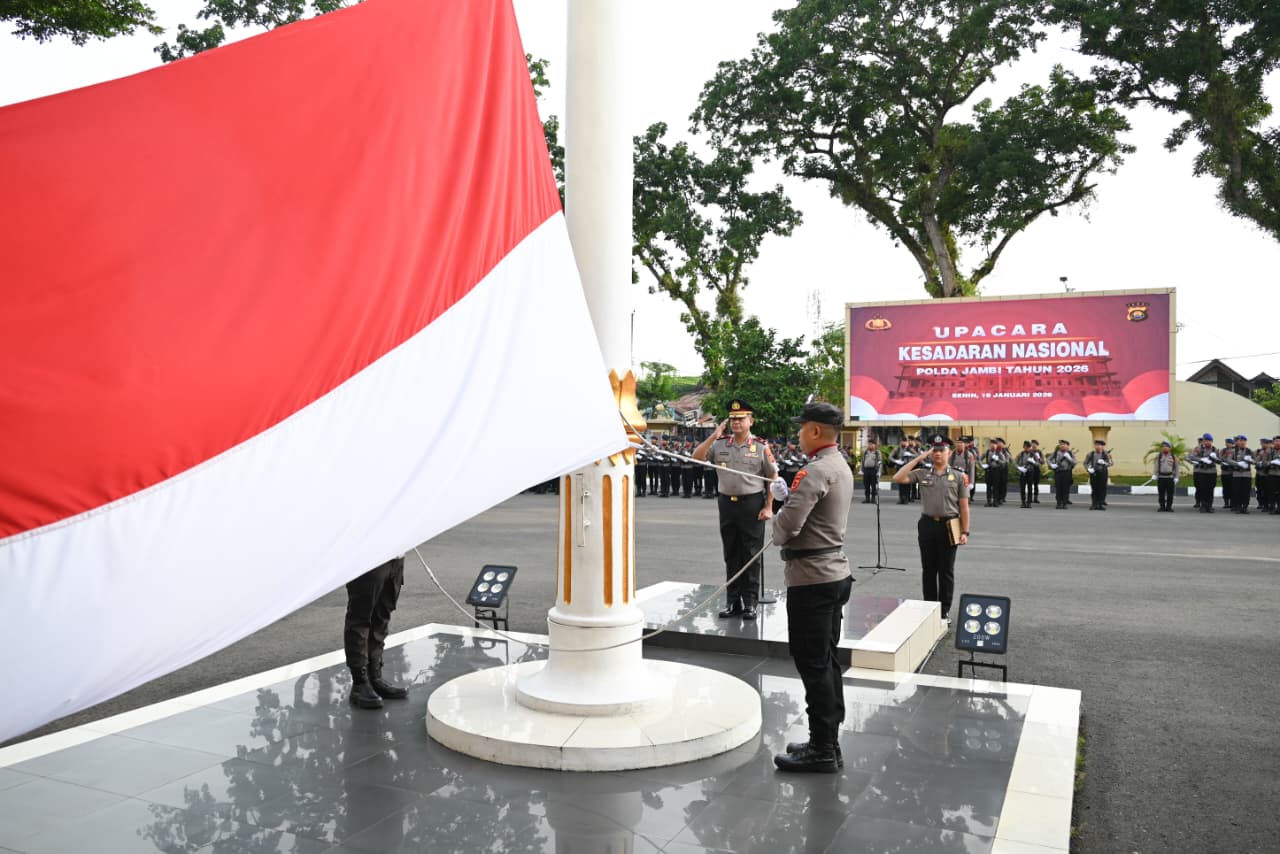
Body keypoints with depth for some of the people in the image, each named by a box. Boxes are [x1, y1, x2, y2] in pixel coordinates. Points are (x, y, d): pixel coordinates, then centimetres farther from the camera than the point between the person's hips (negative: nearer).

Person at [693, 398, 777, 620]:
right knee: (731, 555, 11)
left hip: (752, 504, -3)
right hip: (727, 503, 4)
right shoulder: (719, 445, 5)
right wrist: (714, 435, -11)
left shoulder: (761, 447, -4)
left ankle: (750, 602, 13)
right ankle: (733, 601, 20)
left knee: (751, 555, 3)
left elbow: (773, 478, -1)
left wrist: (768, 507, -7)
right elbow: (696, 457, -5)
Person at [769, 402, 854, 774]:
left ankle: (822, 750, 4)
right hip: (835, 573, 10)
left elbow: (788, 524, -25)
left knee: (813, 664, -3)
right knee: (827, 660, 15)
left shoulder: (816, 470, -19)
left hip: (811, 578, -10)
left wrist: (777, 533, -5)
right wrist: (789, 493, 16)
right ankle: (828, 742, 24)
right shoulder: (841, 466, 13)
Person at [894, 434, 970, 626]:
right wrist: (918, 458, -7)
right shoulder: (922, 473, 4)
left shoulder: (958, 477, 1)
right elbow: (898, 478, -9)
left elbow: (963, 507, 1)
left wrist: (965, 531, -5)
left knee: (946, 571, 6)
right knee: (928, 569, 10)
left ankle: (945, 612, 15)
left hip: (948, 526, -2)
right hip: (927, 524, 2)